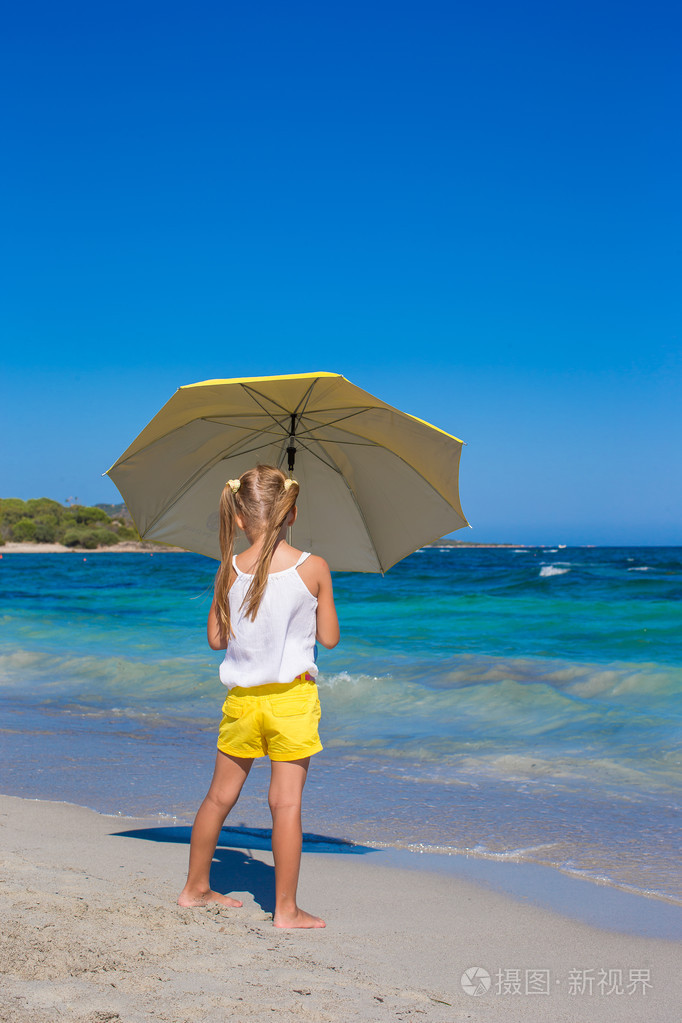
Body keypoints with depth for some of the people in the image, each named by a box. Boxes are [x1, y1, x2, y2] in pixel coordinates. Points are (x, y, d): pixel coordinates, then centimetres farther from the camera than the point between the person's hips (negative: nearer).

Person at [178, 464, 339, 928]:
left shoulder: (230, 570, -5)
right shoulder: (314, 568, -10)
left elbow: (216, 638, 3)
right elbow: (329, 637, -2)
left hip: (242, 696, 3)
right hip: (292, 696, -3)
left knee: (220, 796, 16)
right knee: (287, 801, 2)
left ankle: (196, 888, 30)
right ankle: (286, 908, 8)